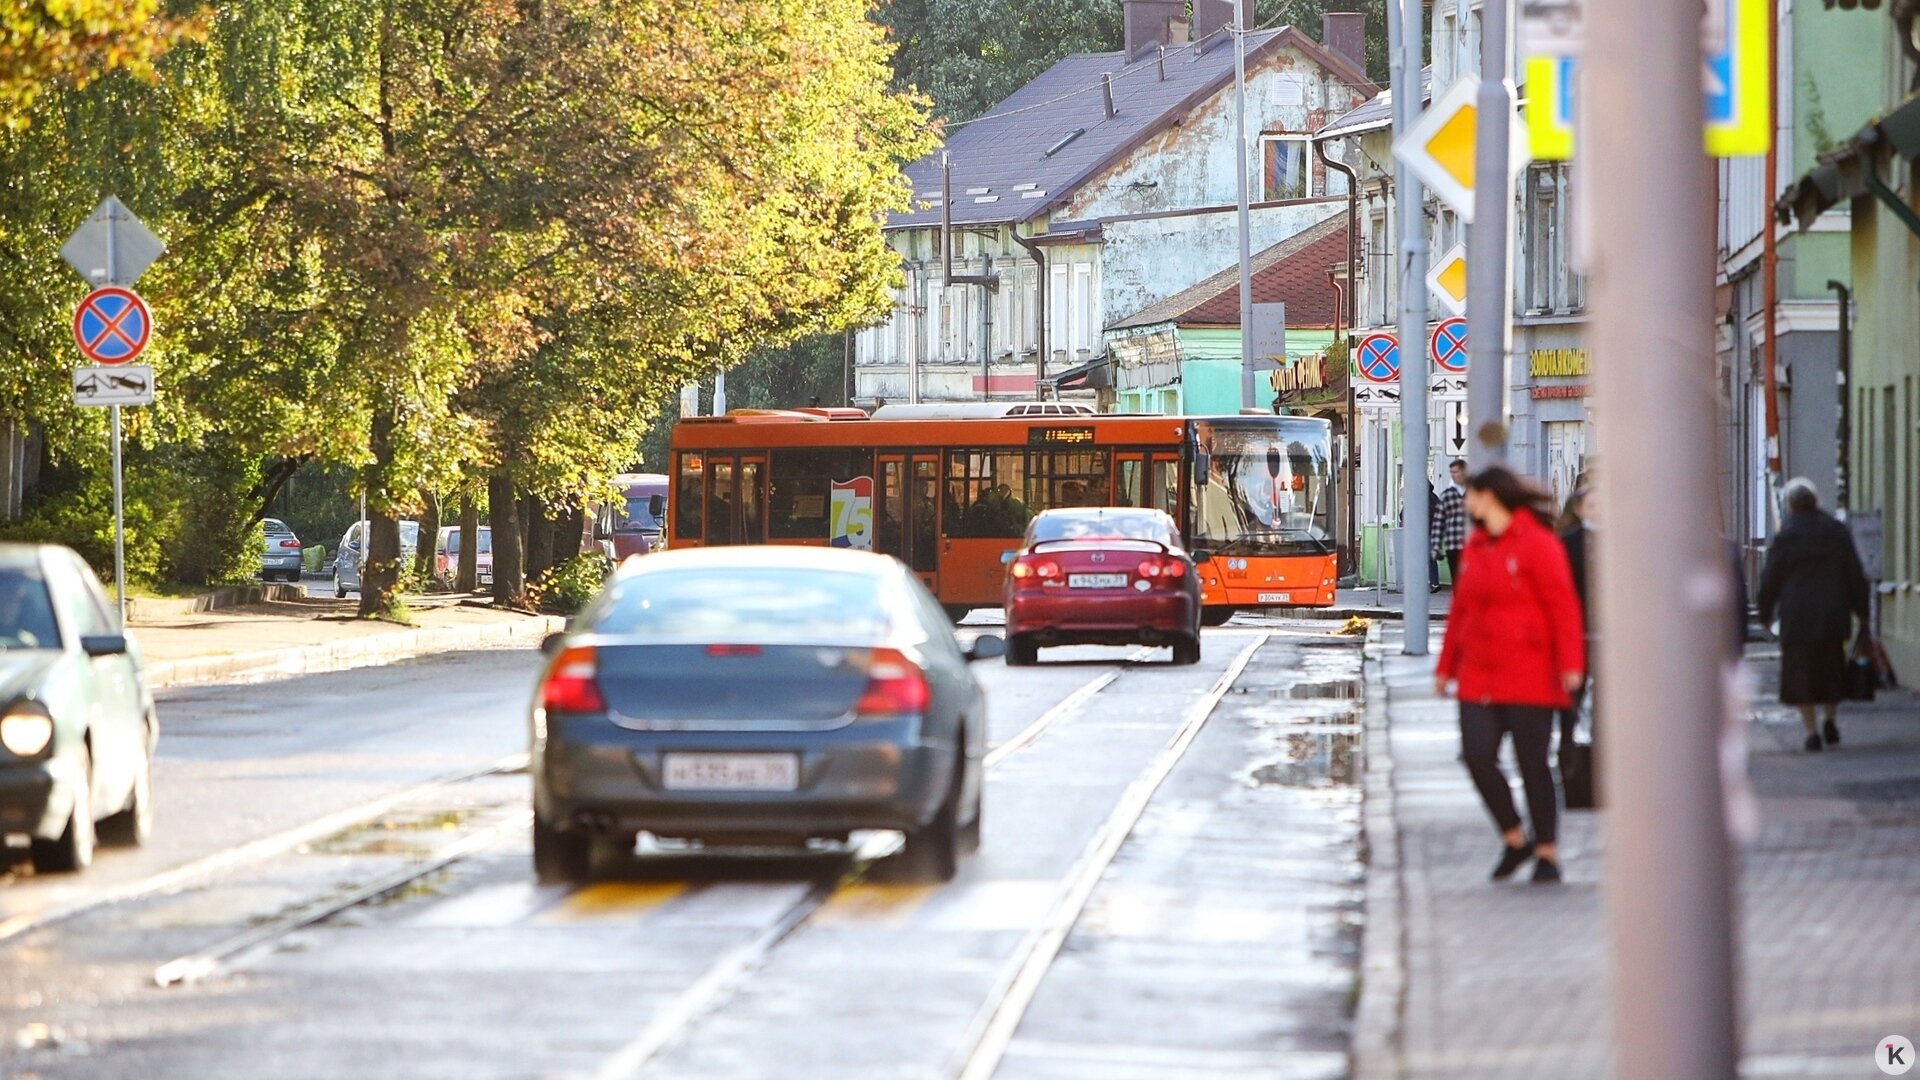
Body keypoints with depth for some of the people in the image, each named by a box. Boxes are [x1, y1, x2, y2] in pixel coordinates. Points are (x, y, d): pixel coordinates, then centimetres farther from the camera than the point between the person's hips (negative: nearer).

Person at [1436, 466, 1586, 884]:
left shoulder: (1537, 544, -8)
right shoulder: (1475, 547, 14)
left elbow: (1563, 606, -11)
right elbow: (1460, 610, 21)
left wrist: (1570, 664, -18)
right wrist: (1447, 666, 22)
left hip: (1529, 675, -6)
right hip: (1479, 677, 6)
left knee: (1533, 763, -2)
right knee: (1477, 755, -6)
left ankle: (1547, 854, 7)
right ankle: (1514, 840, 11)